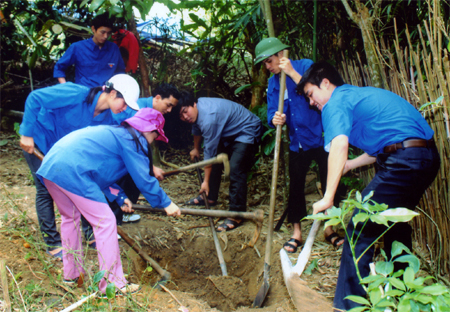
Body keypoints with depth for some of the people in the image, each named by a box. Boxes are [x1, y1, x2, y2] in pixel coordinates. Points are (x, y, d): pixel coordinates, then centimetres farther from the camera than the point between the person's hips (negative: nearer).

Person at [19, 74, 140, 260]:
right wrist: (27, 133, -25)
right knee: (46, 190, -4)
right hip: (36, 141, -6)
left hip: (63, 146, 6)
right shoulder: (77, 94, -33)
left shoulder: (107, 118, -13)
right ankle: (52, 244, 8)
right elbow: (34, 98, -27)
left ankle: (90, 233, 18)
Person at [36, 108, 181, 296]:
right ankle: (113, 283, 4)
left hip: (49, 166, 10)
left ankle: (71, 273, 38)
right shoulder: (132, 139, 4)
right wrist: (166, 203, 12)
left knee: (70, 217, 27)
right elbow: (144, 179, 1)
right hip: (72, 170, -10)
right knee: (105, 222, -1)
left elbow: (103, 172, 37)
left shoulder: (112, 133, 30)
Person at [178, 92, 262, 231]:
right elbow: (196, 128, 20)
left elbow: (209, 151, -27)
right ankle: (210, 197, 32)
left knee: (235, 169, -22)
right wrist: (196, 149, 35)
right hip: (230, 132, 10)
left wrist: (206, 181, -19)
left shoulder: (209, 118, -33)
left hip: (247, 132, -10)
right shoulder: (196, 111, -5)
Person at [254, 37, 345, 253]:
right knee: (295, 187, 7)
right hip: (297, 142, 5)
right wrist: (275, 119, -24)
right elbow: (272, 113, 0)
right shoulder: (273, 83, 6)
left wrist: (292, 72, -23)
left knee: (331, 184, 3)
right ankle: (296, 232, 20)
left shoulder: (305, 66, -8)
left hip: (320, 137, -4)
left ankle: (330, 228, 21)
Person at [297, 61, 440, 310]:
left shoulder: (336, 102, -3)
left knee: (360, 231, -5)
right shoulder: (364, 94, 26)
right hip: (429, 156, 10)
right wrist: (351, 165, 33)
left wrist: (328, 197, -22)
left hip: (404, 162, -10)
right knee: (396, 224, 25)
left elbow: (339, 145, -21)